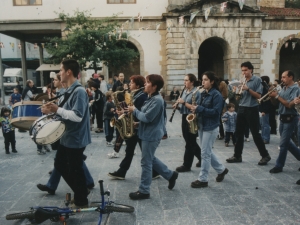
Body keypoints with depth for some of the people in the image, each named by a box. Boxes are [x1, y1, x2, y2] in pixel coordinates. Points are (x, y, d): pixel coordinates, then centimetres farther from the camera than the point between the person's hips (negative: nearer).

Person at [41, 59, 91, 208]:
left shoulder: (79, 91, -22)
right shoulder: (69, 91, 10)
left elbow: (77, 116, -30)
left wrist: (57, 109, -23)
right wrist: (52, 110, 2)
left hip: (76, 139, -10)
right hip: (67, 137, 10)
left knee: (75, 170, 4)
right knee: (60, 165, 20)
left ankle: (81, 201, 24)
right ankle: (79, 191, 34)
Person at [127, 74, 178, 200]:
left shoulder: (157, 100, -21)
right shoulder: (151, 98, 12)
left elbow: (147, 117, -25)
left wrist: (134, 110, -12)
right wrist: (137, 115, 2)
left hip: (151, 135, -10)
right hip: (148, 133, 10)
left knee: (146, 163, -1)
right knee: (151, 159, 21)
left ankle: (144, 191, 11)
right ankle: (170, 175, 33)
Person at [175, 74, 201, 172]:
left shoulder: (196, 92, -13)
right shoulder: (185, 91, 12)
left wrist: (183, 102, -21)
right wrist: (178, 104, -1)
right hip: (184, 117, 9)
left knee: (190, 143, 0)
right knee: (190, 141, 16)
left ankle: (186, 165, 9)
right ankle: (202, 158, 33)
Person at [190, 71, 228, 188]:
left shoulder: (217, 95, -13)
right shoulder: (203, 94, 11)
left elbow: (216, 111, -21)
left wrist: (199, 109, -26)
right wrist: (195, 109, -7)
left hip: (211, 127, -8)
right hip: (201, 125, 8)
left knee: (205, 153, -3)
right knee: (207, 152, 16)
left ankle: (203, 179, 8)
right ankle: (222, 169, 34)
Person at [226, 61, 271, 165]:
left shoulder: (257, 80, -6)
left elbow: (258, 96, -11)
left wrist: (248, 89, -21)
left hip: (252, 109, -6)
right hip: (241, 108, 6)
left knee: (255, 134, -1)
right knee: (239, 133, 8)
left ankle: (265, 155, 13)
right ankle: (237, 156, 17)